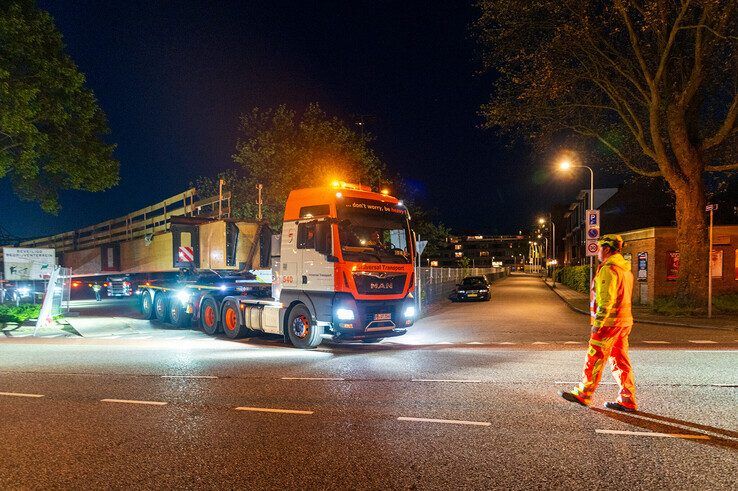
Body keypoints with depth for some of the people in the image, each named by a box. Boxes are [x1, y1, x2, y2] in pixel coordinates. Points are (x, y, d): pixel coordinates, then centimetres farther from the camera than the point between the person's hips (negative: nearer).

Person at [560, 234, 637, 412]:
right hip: (624, 320, 9)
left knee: (594, 359, 1)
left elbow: (606, 299, -21)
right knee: (621, 361, 11)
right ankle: (628, 401, 12)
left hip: (610, 322, -9)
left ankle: (583, 394, 11)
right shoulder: (626, 269, 16)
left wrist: (598, 322, -18)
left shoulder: (609, 269, -15)